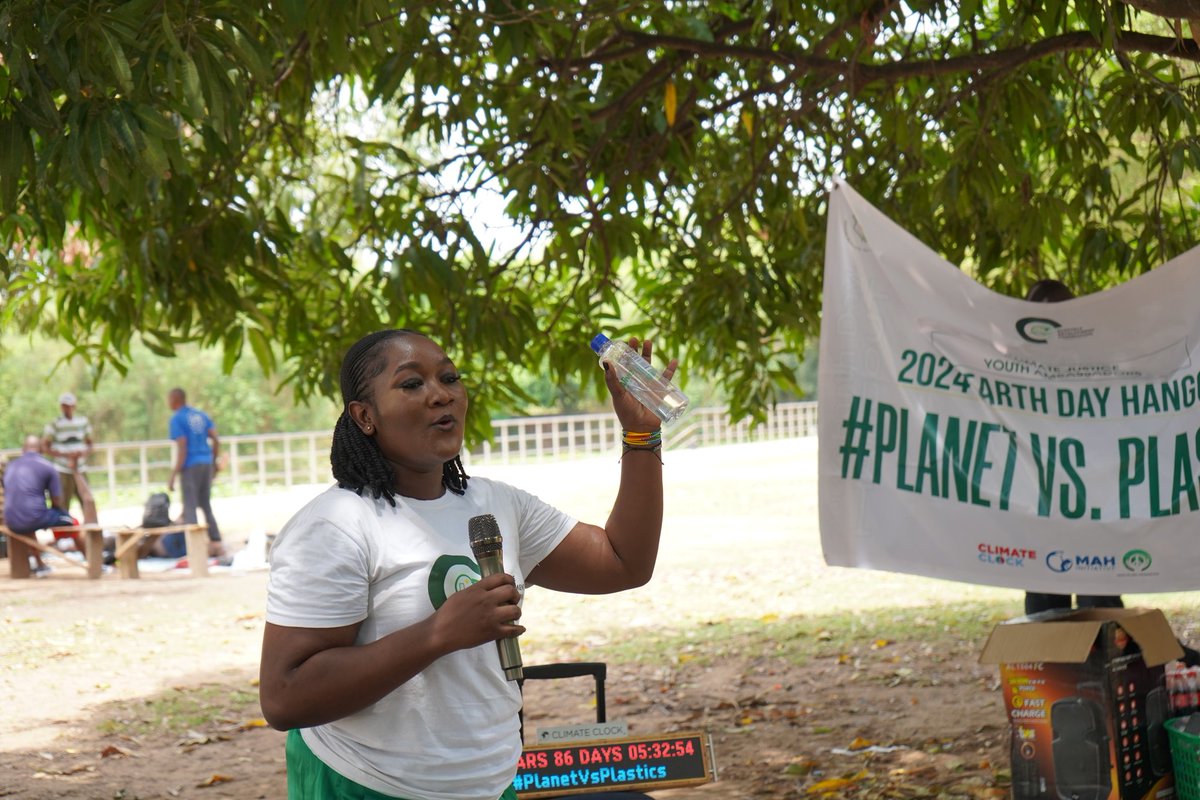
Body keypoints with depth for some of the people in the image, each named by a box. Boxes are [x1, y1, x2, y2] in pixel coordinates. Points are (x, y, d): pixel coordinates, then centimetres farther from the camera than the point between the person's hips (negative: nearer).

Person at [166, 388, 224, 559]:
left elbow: (182, 448, -14)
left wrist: (173, 475, -13)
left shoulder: (176, 419, -7)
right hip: (206, 463, 6)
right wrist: (214, 461, 20)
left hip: (190, 467, -6)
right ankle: (216, 543, 13)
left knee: (189, 508, -1)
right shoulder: (201, 415, 12)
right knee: (206, 505, 15)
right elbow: (216, 440, 8)